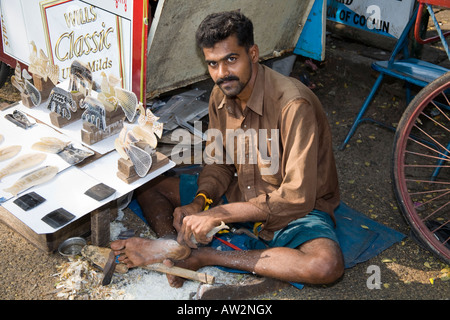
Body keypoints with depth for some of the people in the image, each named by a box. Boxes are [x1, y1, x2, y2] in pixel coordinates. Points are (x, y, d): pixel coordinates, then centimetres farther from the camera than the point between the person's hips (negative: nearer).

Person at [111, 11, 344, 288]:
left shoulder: (293, 105, -28)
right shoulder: (221, 95, -5)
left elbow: (297, 198, -29)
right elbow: (219, 163, 5)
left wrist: (216, 215, -28)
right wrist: (199, 204, -16)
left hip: (297, 209, -5)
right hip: (241, 194, 6)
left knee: (327, 265, -39)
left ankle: (205, 256, -29)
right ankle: (175, 245, -27)